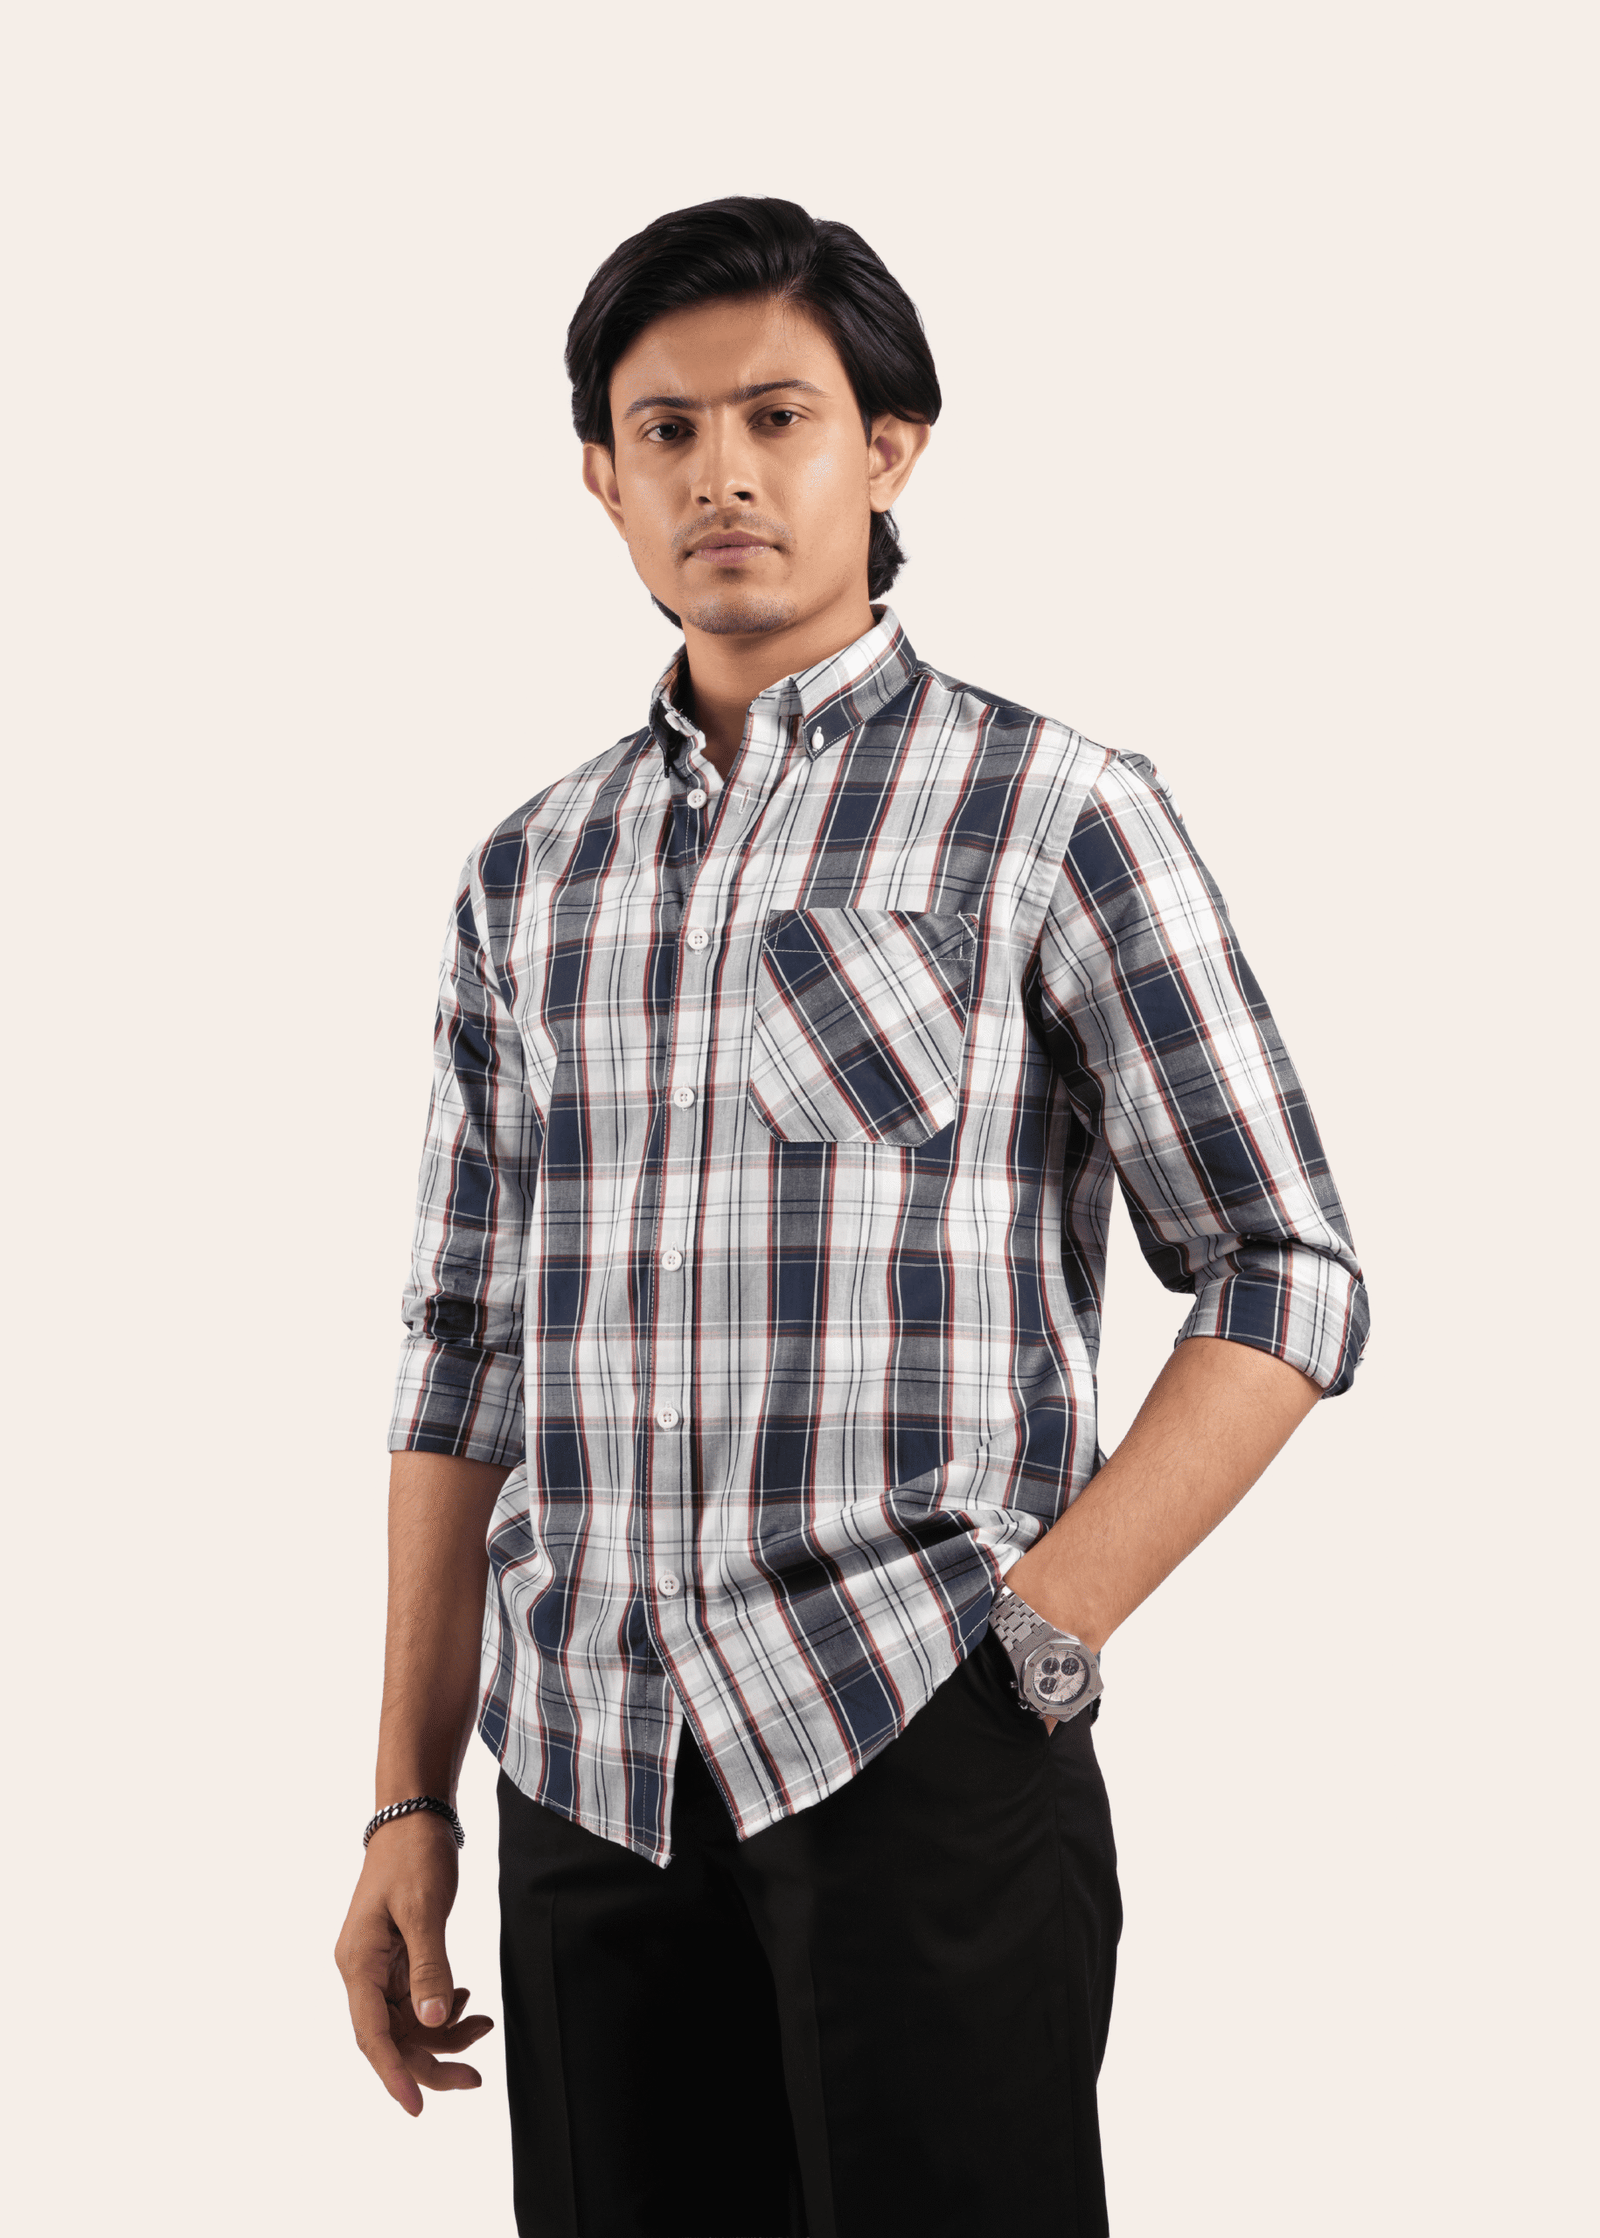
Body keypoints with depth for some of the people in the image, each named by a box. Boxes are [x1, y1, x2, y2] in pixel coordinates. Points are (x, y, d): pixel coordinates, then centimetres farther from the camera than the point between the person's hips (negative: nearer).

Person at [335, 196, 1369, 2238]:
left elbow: (1287, 1280, -2)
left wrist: (1041, 1625, -11)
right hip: (589, 1780, 4)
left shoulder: (1051, 815, 0)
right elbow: (463, 1357, 13)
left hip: (922, 1757, -4)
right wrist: (406, 1804, 10)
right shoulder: (529, 878, 12)